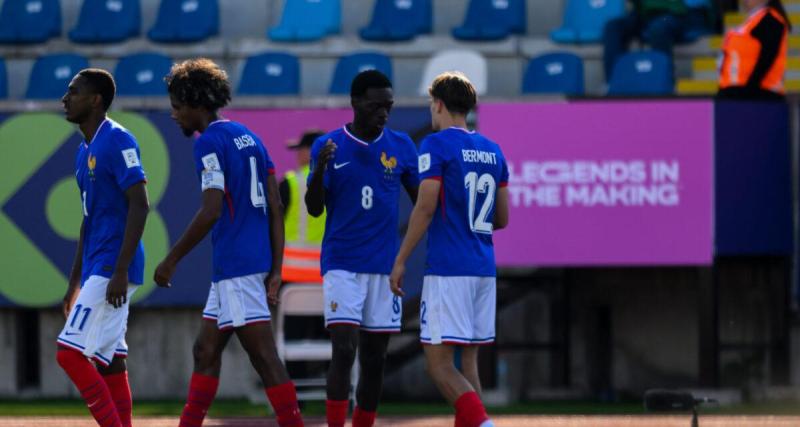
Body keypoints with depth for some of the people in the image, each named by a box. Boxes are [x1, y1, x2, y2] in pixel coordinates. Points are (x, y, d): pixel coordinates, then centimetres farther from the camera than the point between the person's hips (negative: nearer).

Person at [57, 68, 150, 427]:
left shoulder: (117, 141, -12)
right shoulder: (85, 150, 17)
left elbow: (139, 205, -18)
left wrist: (120, 271, -23)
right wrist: (75, 283, 22)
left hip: (112, 269, -10)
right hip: (96, 269, 10)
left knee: (70, 353, -14)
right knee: (108, 361, 8)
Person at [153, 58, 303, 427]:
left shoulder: (210, 143, -10)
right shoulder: (248, 137, 16)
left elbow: (212, 211, -19)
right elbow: (275, 207, 14)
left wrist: (172, 260, -12)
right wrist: (275, 269, 14)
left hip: (235, 266, -10)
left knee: (264, 356, -9)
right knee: (205, 351, 15)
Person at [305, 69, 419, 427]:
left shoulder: (401, 146, 4)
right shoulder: (328, 146, -2)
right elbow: (314, 209, -3)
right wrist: (320, 169, -21)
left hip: (385, 264, 3)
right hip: (342, 263, -3)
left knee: (374, 358, 6)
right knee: (344, 349, -15)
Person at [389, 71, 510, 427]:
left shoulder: (437, 145, -6)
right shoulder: (492, 150, 14)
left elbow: (425, 209, -13)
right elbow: (501, 219, 16)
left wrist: (400, 261, -8)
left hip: (448, 268, -7)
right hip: (484, 268, 7)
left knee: (438, 362, -9)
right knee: (468, 361, 10)